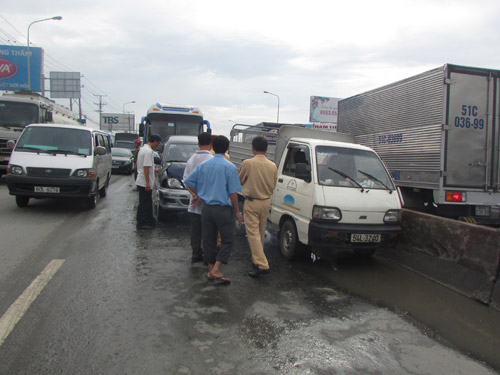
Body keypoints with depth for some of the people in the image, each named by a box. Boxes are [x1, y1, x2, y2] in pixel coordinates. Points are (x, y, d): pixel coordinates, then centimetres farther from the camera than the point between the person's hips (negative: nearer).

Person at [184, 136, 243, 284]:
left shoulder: (203, 165, 4)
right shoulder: (229, 167, -11)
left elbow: (188, 182, 8)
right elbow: (233, 193, -11)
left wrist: (196, 195, 17)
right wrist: (237, 211, -3)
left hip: (206, 208, 5)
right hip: (223, 209, -5)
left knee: (208, 240, 14)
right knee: (227, 240, 6)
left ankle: (210, 271, 23)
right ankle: (216, 271, -3)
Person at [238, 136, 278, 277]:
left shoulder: (247, 163, -15)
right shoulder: (273, 166, 0)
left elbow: (239, 180, 1)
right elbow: (273, 186, 10)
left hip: (251, 202, -5)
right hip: (266, 202, 5)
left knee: (253, 232, -4)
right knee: (261, 232, 18)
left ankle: (262, 265, -12)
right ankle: (257, 258, 34)